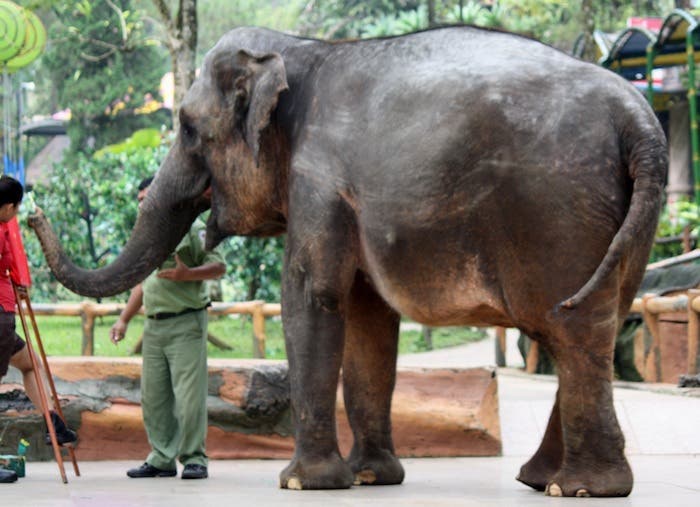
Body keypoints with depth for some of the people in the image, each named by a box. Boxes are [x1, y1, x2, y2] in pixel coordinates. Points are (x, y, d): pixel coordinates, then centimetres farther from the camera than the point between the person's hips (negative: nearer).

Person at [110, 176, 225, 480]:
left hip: (186, 322, -8)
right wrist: (124, 319, 20)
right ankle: (162, 458, 12)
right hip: (154, 326, 8)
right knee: (153, 396, 6)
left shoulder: (191, 229, -3)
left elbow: (218, 267, -8)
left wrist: (187, 274, -24)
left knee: (189, 394, -9)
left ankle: (194, 459, -4)